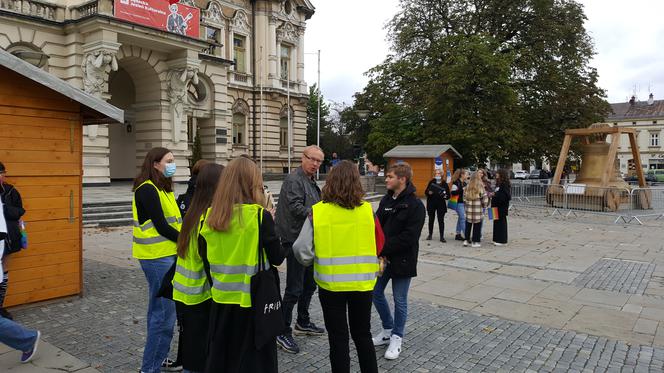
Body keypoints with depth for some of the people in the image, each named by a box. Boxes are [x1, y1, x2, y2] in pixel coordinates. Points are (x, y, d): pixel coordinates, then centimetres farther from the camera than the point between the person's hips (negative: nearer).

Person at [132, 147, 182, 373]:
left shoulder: (162, 189, 14)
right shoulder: (147, 189, -13)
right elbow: (161, 227, -17)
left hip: (167, 254, 9)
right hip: (157, 257, -9)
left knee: (160, 309, 16)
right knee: (164, 311, -5)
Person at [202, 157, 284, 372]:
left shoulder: (211, 215, -2)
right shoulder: (259, 215, -15)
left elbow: (205, 255, 8)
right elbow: (277, 258, -11)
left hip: (222, 298, 4)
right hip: (253, 299, -4)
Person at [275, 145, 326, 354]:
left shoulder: (311, 182, 16)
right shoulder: (294, 180, -14)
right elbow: (296, 208, -25)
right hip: (295, 241, -10)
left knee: (309, 284, 20)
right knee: (294, 289, -4)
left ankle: (303, 323, 36)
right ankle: (283, 332, 7)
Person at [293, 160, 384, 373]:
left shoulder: (317, 212, -13)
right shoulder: (367, 210, -10)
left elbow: (301, 250, -13)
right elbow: (379, 246, -1)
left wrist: (311, 261, 8)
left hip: (331, 283, -1)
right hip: (362, 282, 2)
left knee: (338, 338, 14)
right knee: (363, 334, 22)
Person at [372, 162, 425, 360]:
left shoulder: (415, 205, -15)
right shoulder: (386, 200, 7)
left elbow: (409, 237, -21)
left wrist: (383, 248, -20)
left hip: (402, 260, -7)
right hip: (383, 258, 7)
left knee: (399, 300, 7)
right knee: (376, 293, 13)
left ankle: (397, 337, 26)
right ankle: (388, 330, 34)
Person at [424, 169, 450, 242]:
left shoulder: (444, 184, 0)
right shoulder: (431, 182, 3)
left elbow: (448, 195, 1)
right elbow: (426, 192, 4)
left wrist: (446, 196, -20)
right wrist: (429, 193, -17)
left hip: (441, 204, -1)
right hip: (431, 204, 1)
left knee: (441, 220, -1)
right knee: (431, 220, 10)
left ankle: (442, 236, 4)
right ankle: (430, 234, 24)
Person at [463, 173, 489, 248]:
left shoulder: (467, 187, 2)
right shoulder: (480, 187, -9)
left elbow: (464, 197, 6)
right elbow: (485, 198, -8)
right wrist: (484, 206, 9)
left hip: (468, 209, 4)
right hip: (478, 210, -4)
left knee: (468, 225, 13)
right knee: (477, 225, 5)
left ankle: (466, 240, 16)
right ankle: (475, 242, 8)